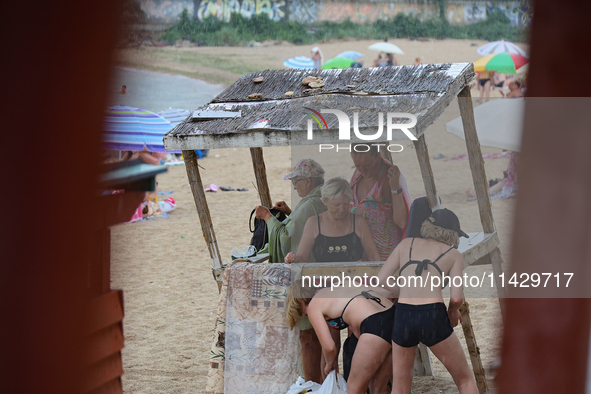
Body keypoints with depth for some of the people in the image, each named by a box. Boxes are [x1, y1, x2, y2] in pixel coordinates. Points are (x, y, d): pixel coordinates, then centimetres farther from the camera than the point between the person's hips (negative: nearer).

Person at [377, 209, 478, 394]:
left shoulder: (407, 244, 22)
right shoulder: (454, 255, 16)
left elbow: (380, 280, 16)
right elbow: (457, 297, 2)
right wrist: (453, 310, 25)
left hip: (402, 322, 2)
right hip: (434, 320, -2)